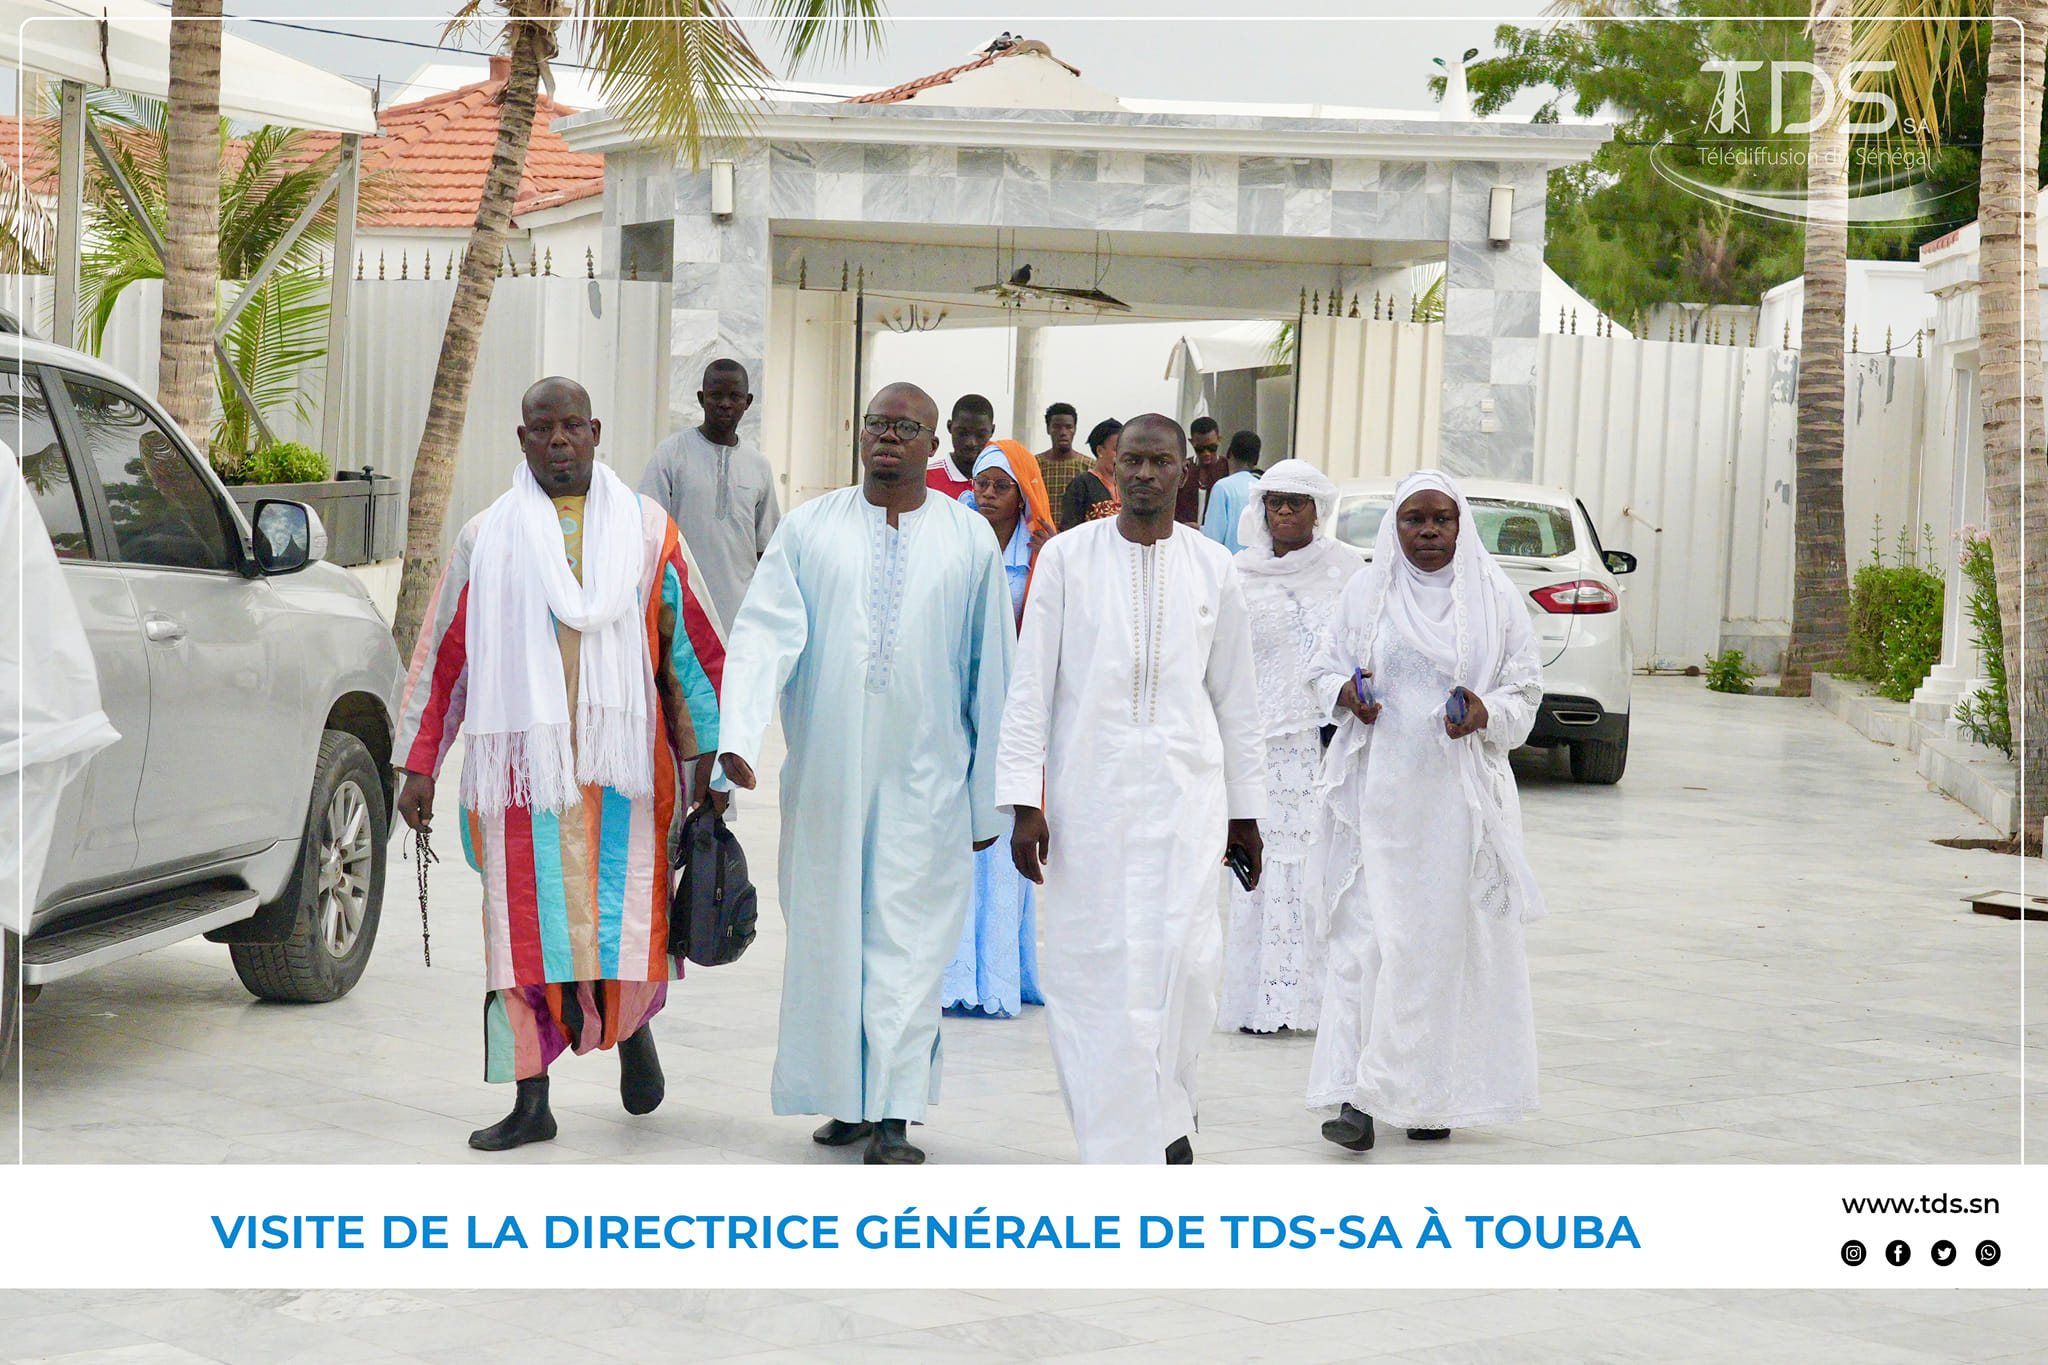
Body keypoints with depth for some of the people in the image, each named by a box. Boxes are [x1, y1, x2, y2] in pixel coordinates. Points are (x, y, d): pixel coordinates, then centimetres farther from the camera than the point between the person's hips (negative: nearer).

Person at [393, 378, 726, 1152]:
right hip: (523, 762, 0)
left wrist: (709, 761, 6)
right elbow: (442, 654, 10)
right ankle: (531, 1105, 9)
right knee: (527, 931, 0)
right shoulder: (487, 538, 9)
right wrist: (419, 765, 7)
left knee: (626, 922, -2)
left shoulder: (646, 531, 9)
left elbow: (694, 646, 10)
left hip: (622, 767, 0)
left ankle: (633, 1022, 31)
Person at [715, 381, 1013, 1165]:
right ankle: (846, 1097, 20)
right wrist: (739, 735, -22)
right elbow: (765, 633, -6)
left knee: (907, 937, -4)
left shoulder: (971, 541, 4)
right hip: (825, 772, 1)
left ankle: (892, 1115, -2)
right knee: (828, 931, 8)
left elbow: (991, 673, 5)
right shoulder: (809, 528, 4)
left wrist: (987, 797, 4)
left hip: (924, 777, -1)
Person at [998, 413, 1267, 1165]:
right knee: (1090, 967, -1)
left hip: (1185, 792, 1)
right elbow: (1031, 685, 1)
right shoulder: (1067, 557, 2)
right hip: (1087, 792, -1)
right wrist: (1024, 801, -6)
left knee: (1184, 957, -9)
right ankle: (1120, 1143, 10)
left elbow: (1235, 698, 13)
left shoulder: (1213, 569, 7)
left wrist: (1245, 812, 13)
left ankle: (1166, 1112, 15)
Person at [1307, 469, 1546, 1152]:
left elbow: (1526, 686, 7)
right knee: (1370, 929, -7)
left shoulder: (1494, 596, 4)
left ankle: (1431, 1094, 13)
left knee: (1449, 933, 2)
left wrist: (1487, 714, -13)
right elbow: (1327, 668, 14)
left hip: (1459, 791, 0)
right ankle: (1356, 1093, -9)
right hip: (1380, 792, 0)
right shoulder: (1365, 592, 6)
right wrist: (1346, 692, -8)